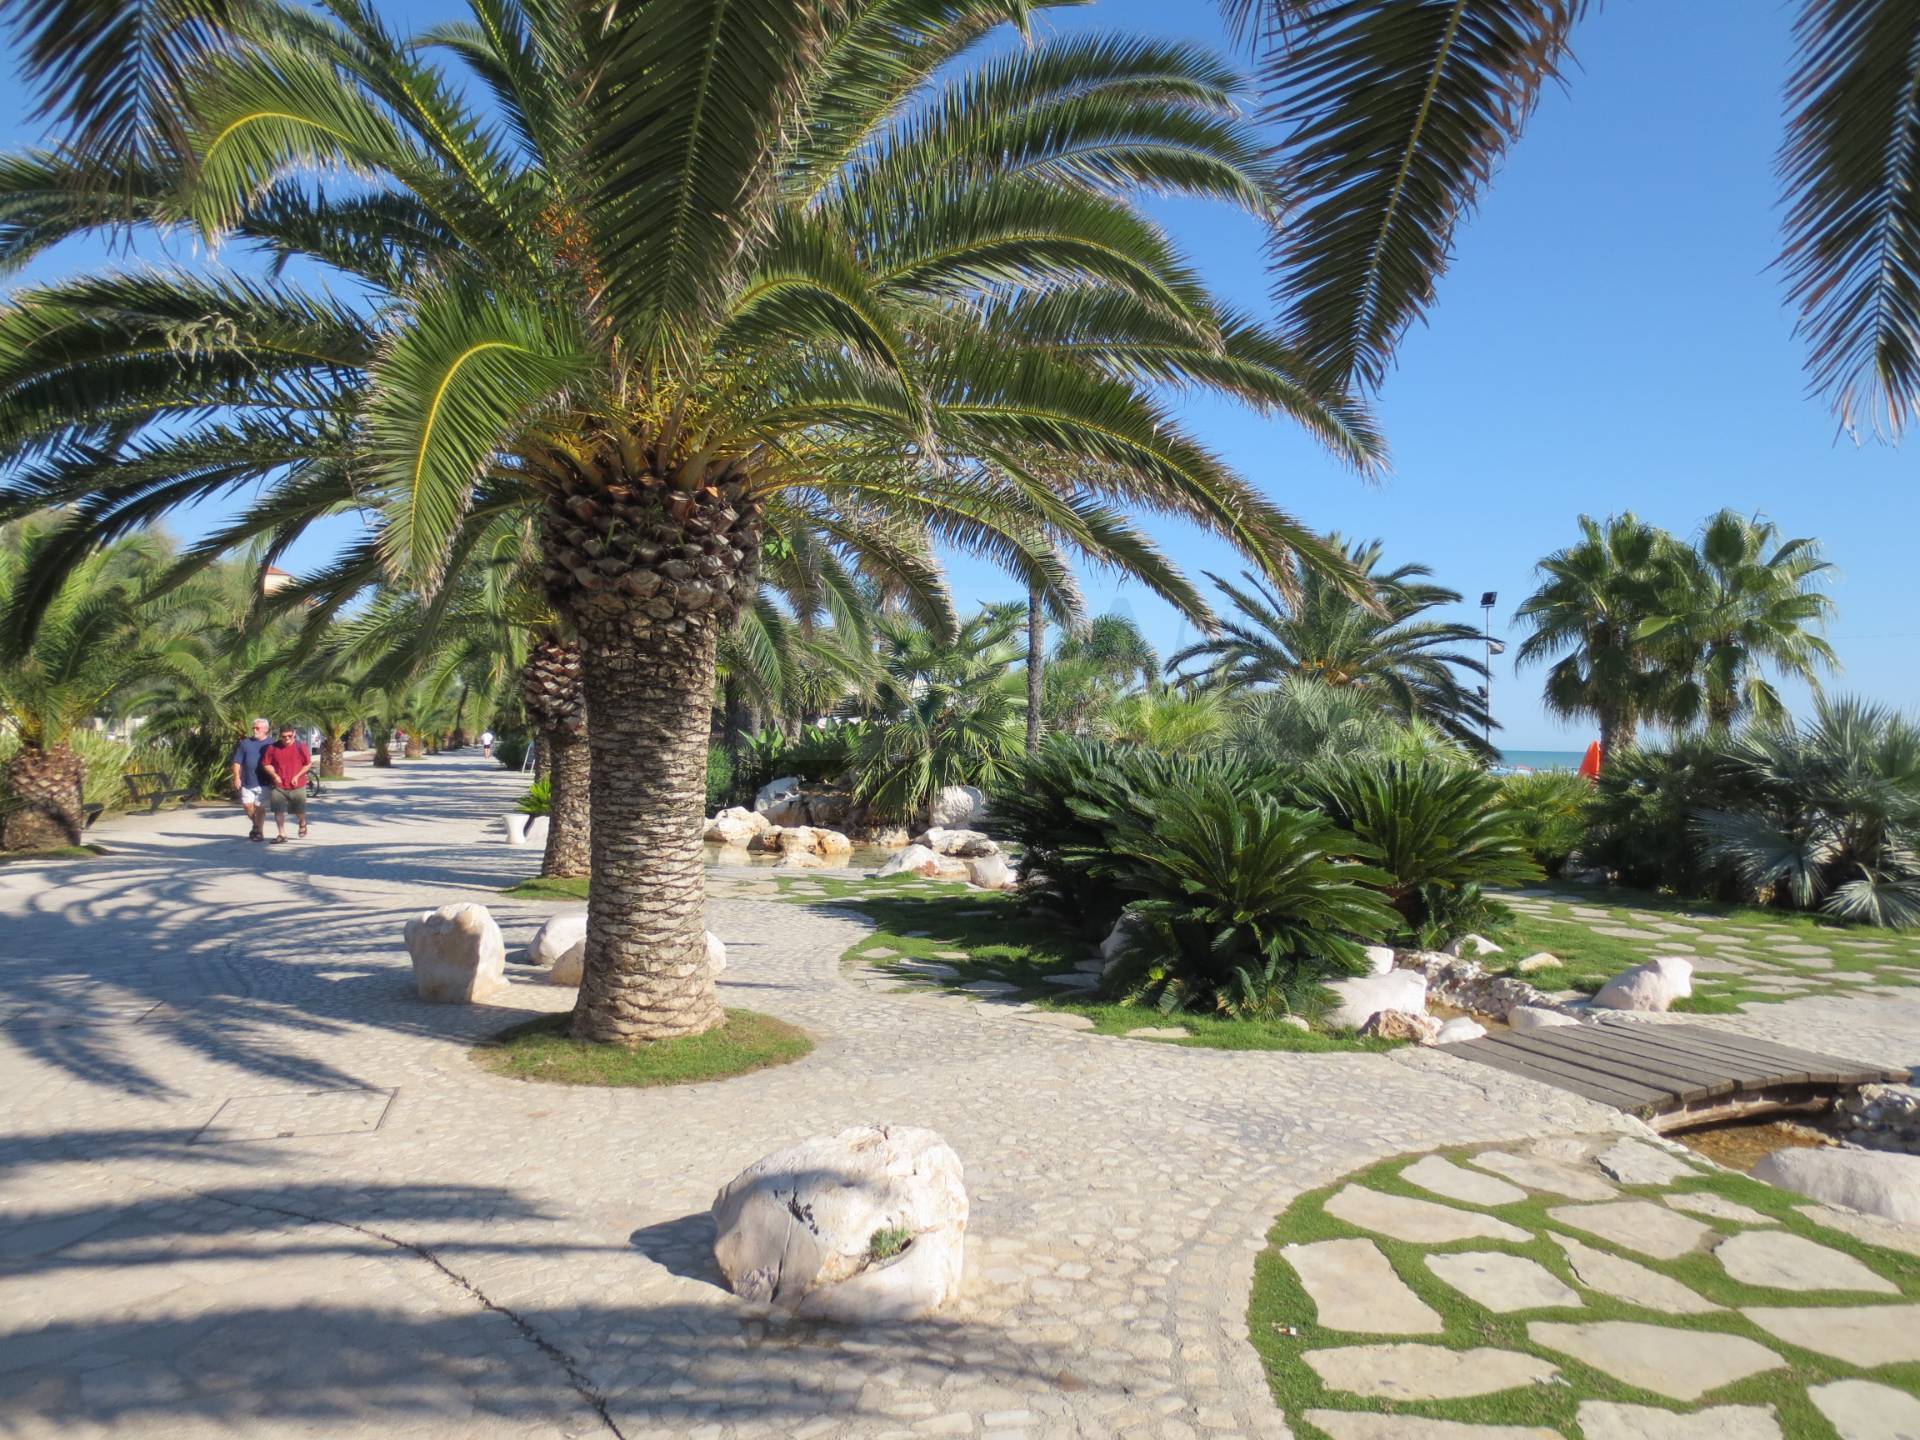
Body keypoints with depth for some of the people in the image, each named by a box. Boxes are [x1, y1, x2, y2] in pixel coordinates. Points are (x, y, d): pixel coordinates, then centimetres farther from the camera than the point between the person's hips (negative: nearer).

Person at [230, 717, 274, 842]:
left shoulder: (271, 745, 2)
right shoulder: (245, 743, 6)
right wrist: (237, 777, -3)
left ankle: (260, 831, 13)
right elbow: (237, 762, 6)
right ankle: (255, 824, 25)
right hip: (247, 782, 2)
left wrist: (273, 779, 0)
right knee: (247, 805, 0)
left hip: (263, 783, -2)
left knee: (259, 807, 1)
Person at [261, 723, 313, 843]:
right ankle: (282, 835, 3)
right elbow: (266, 764, 7)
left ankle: (303, 824, 41)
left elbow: (309, 764, 1)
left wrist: (297, 776, -9)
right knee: (278, 811, -4)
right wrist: (274, 775, -9)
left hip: (297, 785, -1)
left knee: (300, 810, 8)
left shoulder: (300, 747, -4)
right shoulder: (272, 748, -1)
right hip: (278, 786, 1)